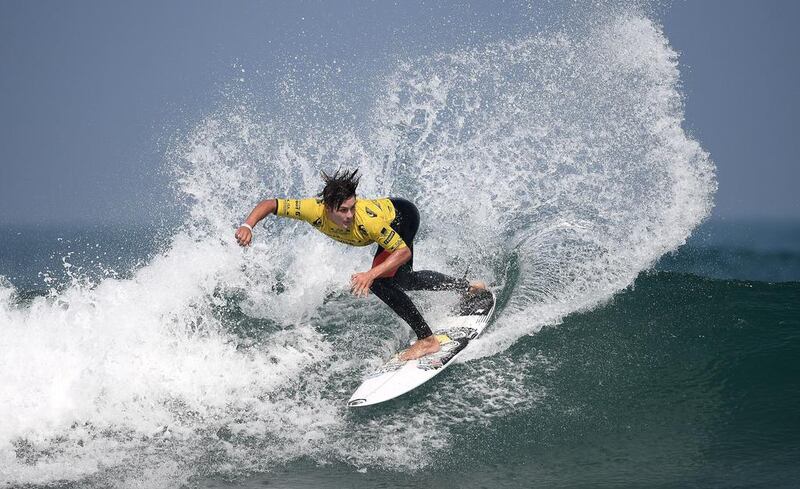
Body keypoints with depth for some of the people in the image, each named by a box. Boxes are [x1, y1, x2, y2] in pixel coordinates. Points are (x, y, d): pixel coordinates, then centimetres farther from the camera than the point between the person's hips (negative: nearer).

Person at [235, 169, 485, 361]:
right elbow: (270, 204, -22)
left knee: (380, 281, -24)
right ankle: (469, 287, 45)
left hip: (403, 216, -7)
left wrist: (372, 274, -49)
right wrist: (247, 226, -39)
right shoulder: (315, 210, -33)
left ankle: (427, 340, -13)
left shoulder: (366, 220, -44)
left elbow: (404, 252, -37)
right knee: (402, 280, 26)